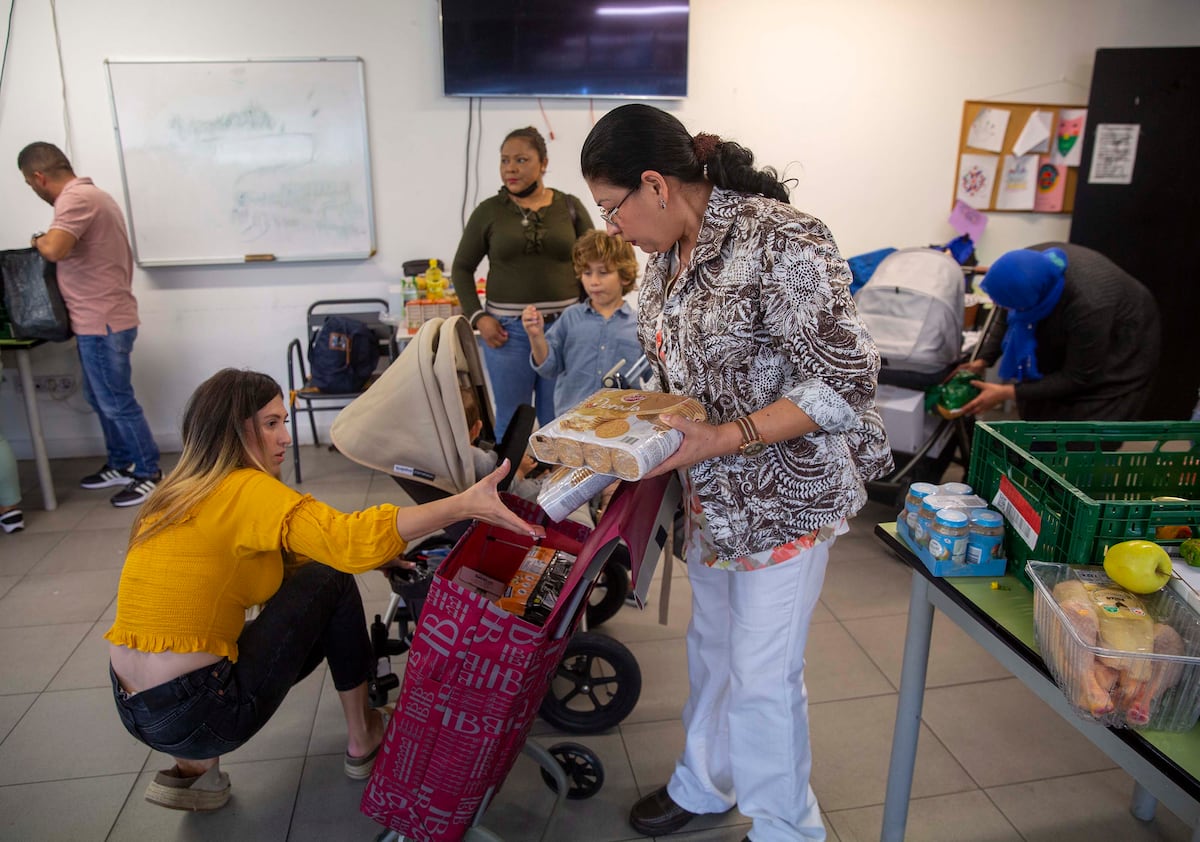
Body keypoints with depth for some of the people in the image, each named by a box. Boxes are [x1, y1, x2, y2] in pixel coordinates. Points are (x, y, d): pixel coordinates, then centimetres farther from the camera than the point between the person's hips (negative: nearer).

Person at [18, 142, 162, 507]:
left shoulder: (77, 198, -18)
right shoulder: (89, 194, 15)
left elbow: (54, 250, -30)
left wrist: (38, 241, -11)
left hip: (102, 322, -10)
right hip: (100, 318, 10)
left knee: (117, 402, -1)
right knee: (101, 399, 18)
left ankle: (150, 474, 9)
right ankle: (121, 465, 29)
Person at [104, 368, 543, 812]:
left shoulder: (181, 492, 10)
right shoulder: (245, 489, -17)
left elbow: (283, 556, 14)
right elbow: (347, 541, -32)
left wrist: (385, 556, 5)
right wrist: (464, 504, -35)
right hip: (194, 715, -8)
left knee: (320, 628, 23)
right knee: (332, 581, 1)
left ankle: (194, 766, 18)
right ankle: (362, 741, 14)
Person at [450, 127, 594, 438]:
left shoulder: (570, 207, 5)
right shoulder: (488, 211, 3)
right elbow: (462, 268, 9)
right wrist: (478, 317, -3)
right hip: (508, 331, 0)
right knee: (511, 420, 5)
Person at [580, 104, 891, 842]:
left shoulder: (778, 242, -24)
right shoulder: (671, 250, 3)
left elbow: (844, 382, -24)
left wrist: (721, 439, -27)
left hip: (785, 496, -8)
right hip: (713, 491, 8)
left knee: (763, 676, 5)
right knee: (712, 643, 23)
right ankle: (704, 783, 45)